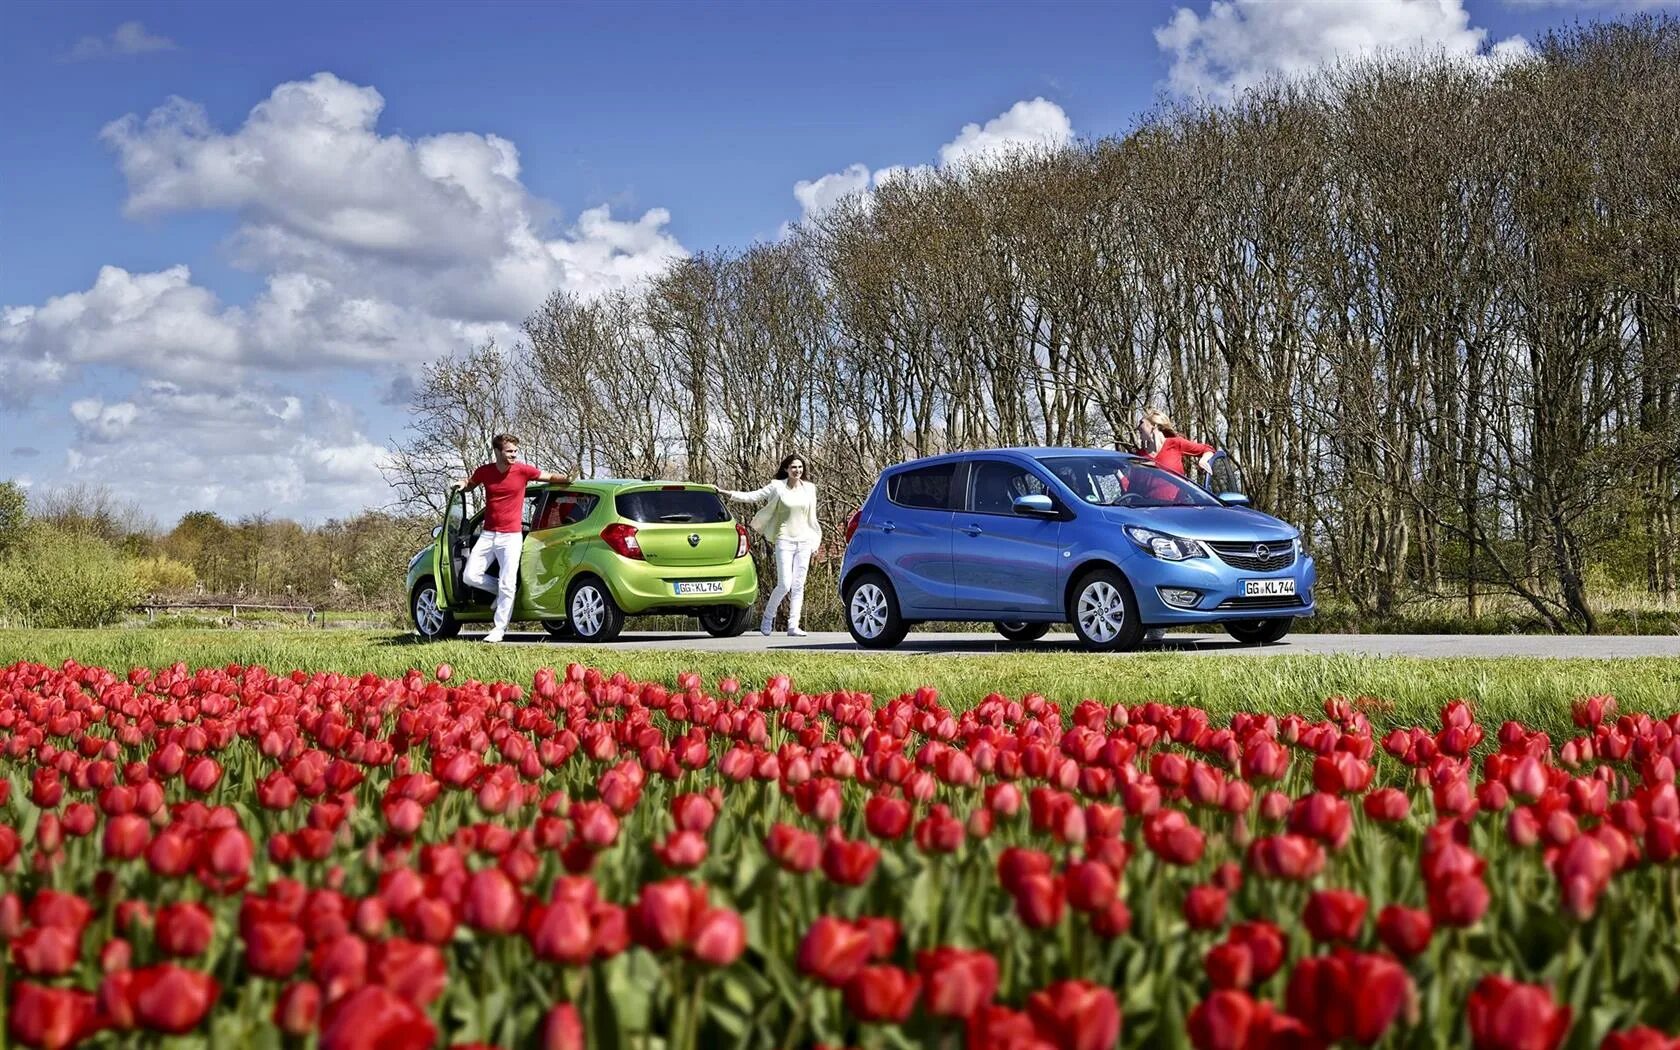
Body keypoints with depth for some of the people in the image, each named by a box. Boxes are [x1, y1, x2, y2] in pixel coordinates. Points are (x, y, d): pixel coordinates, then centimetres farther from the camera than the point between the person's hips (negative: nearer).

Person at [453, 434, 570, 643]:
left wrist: (570, 478, -11)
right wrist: (462, 484, -1)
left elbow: (550, 477, 6)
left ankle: (499, 628, 1)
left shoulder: (523, 470, -6)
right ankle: (500, 592, 23)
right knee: (469, 576, -1)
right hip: (488, 534, 3)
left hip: (511, 536, -3)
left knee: (507, 585, -8)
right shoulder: (484, 471, 0)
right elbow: (469, 484, 21)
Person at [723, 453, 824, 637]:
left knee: (798, 586, 1)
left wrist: (815, 545, 16)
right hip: (784, 540, -4)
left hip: (804, 541, 4)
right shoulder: (777, 487, 0)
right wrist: (729, 493, -14)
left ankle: (793, 625, 3)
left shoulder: (809, 489, 10)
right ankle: (768, 616, 13)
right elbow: (753, 496, -3)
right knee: (785, 584, -9)